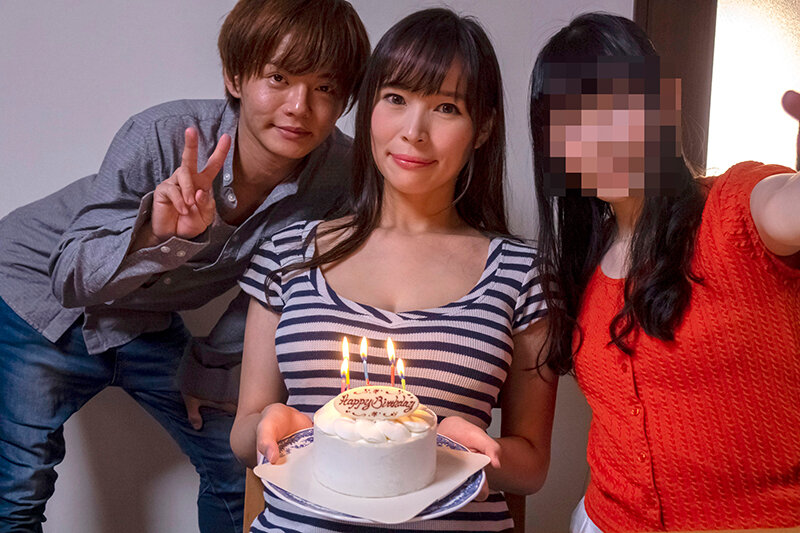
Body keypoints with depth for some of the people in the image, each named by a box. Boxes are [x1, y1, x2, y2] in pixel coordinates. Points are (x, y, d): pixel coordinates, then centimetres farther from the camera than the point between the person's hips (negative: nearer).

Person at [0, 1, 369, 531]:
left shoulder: (340, 172, -22)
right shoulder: (160, 137, -32)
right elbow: (70, 278, -26)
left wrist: (216, 365, -3)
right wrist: (157, 232, -43)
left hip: (147, 324, 4)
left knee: (242, 471, 7)